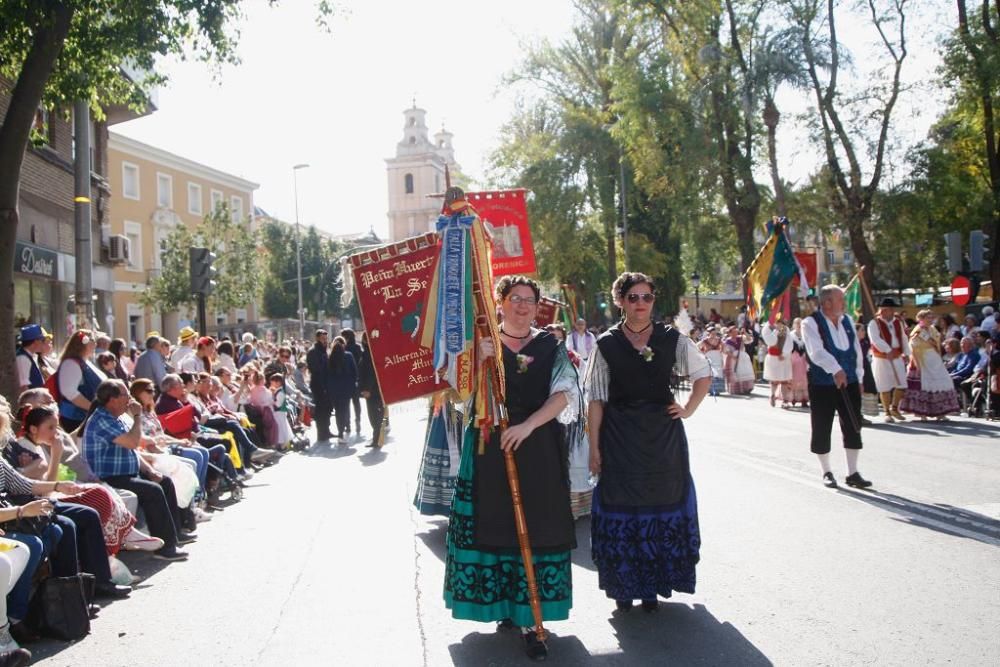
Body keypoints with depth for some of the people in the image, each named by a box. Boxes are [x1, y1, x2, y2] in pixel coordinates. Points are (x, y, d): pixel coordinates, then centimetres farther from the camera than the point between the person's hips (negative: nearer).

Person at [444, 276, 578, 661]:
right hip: (491, 445, 0)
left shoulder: (550, 347, 5)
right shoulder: (482, 343, 5)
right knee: (496, 524, 4)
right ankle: (506, 605, 20)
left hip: (538, 447, 0)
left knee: (536, 527, -2)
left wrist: (527, 425, -18)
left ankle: (529, 619, 3)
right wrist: (479, 359, -19)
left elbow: (564, 394, -6)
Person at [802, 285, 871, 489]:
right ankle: (826, 472, 19)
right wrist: (835, 370, -39)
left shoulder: (847, 321, 9)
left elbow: (856, 350, 15)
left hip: (849, 383, 5)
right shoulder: (811, 323, -11)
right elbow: (817, 351, -26)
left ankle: (853, 473, 16)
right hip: (822, 385, -5)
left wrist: (859, 377, 13)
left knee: (853, 428, 5)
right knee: (822, 429, 3)